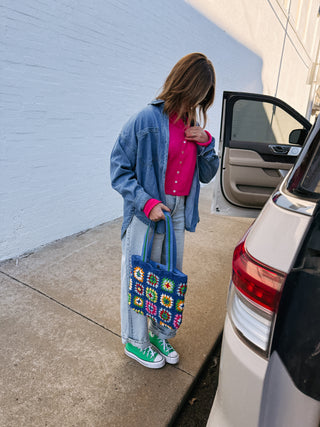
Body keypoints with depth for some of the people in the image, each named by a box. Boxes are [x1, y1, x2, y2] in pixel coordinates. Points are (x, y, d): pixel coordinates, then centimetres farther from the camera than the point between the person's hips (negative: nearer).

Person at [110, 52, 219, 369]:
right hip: (147, 213, -6)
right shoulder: (148, 120, -10)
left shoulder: (193, 125, 9)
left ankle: (160, 334, 39)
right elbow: (119, 170, -10)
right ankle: (135, 341, 31)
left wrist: (206, 143, -3)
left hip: (178, 212, 6)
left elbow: (207, 175, 13)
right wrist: (146, 202, -20)